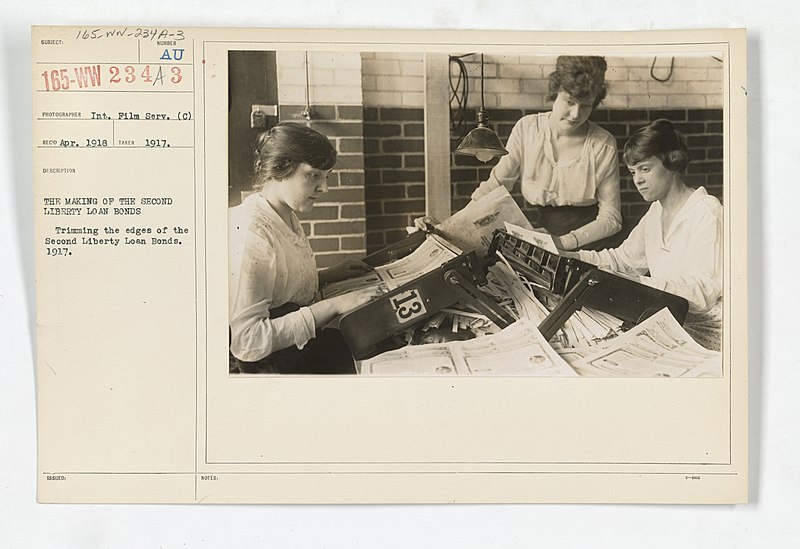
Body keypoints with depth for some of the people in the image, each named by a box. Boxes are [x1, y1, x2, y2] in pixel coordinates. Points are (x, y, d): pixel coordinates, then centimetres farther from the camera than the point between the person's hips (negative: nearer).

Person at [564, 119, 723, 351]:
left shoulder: (706, 212, -15)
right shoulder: (656, 212, 14)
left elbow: (705, 291, -25)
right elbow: (623, 258, 21)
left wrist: (639, 283, -35)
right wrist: (572, 257, 5)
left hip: (705, 335, -8)